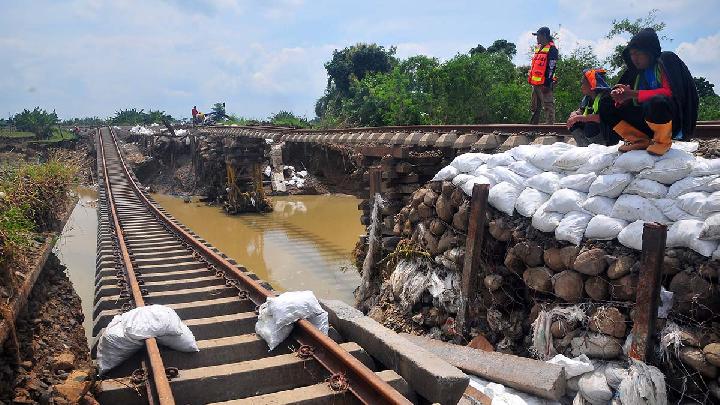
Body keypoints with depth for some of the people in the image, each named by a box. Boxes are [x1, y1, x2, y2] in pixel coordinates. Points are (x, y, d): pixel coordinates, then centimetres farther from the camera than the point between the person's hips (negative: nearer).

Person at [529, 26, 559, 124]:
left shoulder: (551, 49, -7)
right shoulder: (538, 48, 20)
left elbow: (551, 68, -15)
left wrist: (547, 83, -20)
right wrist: (530, 78, 22)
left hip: (544, 84, -9)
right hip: (535, 83, 9)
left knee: (548, 107, -8)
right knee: (535, 108, 14)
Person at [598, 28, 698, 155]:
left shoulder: (666, 60, -8)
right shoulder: (637, 71, 10)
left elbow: (670, 92, -21)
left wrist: (633, 94, -23)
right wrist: (621, 98, -17)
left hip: (673, 120, -6)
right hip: (645, 122, 6)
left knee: (656, 102, -39)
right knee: (606, 106, -4)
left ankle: (663, 142, -11)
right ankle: (641, 140, -3)